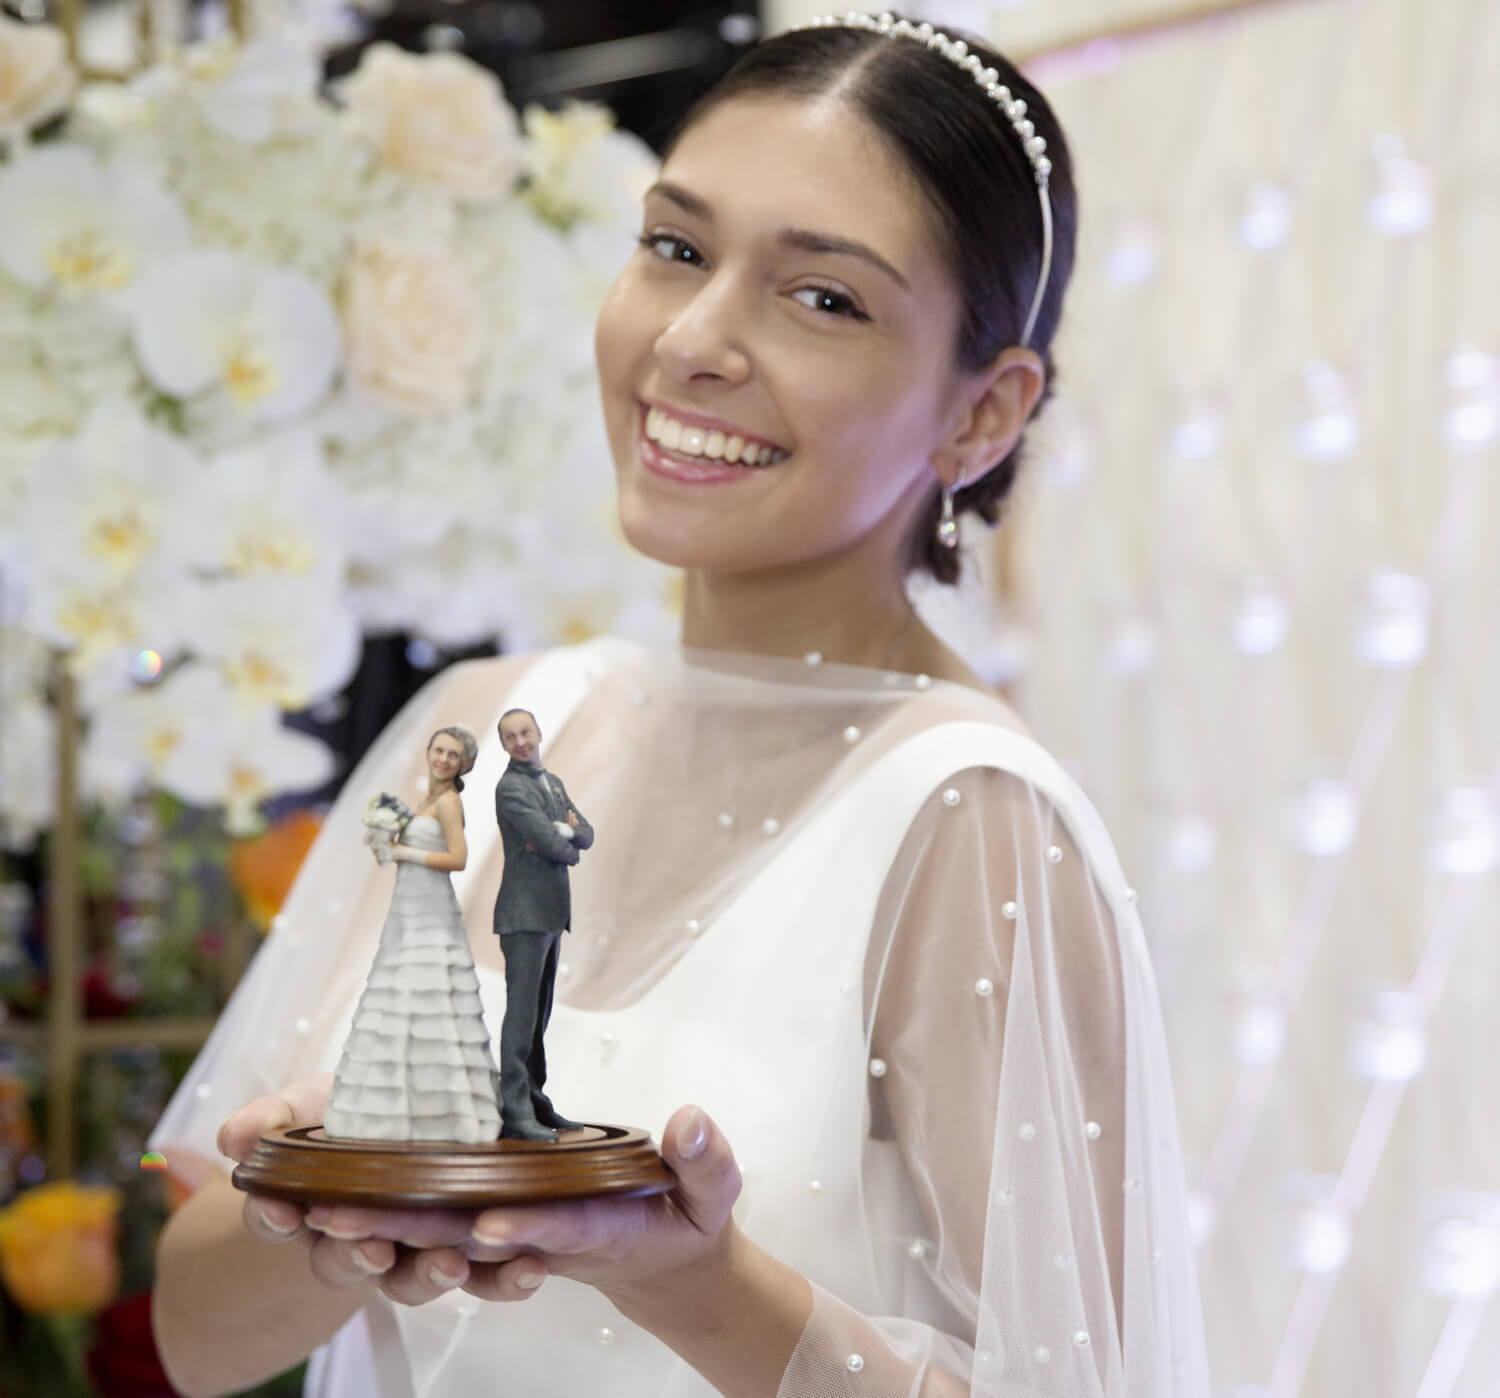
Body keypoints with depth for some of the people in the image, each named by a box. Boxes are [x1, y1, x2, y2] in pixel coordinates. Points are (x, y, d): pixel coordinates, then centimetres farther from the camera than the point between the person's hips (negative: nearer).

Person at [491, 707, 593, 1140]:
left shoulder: (553, 783, 18)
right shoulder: (511, 787, -11)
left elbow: (586, 834, 11)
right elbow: (550, 844, -19)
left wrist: (563, 832, -10)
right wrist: (569, 849, 2)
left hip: (549, 914, 9)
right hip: (524, 914, -9)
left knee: (539, 1013, 11)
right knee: (522, 1010, -13)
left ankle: (535, 1103, 16)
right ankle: (514, 1113, -15)